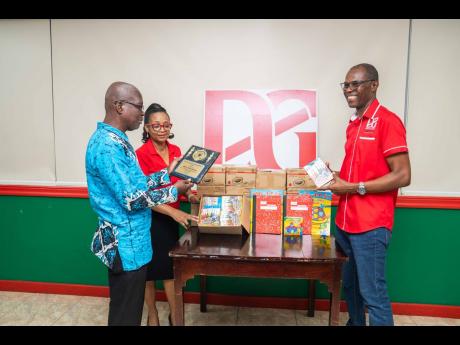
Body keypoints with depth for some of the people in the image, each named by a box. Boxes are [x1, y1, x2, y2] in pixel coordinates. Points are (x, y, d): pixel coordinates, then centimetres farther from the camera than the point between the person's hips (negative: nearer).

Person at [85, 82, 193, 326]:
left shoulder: (112, 139, 9)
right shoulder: (109, 145, -23)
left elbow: (133, 183, 14)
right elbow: (132, 199, -25)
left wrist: (167, 173, 10)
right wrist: (174, 191, -14)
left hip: (124, 240, 10)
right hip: (125, 244, -10)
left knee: (126, 309, 24)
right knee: (126, 315, 8)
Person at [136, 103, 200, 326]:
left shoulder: (176, 151, 4)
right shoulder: (141, 154, -16)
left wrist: (189, 194, -4)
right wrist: (174, 211, -30)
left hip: (171, 218, 5)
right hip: (149, 218, -5)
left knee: (170, 267, 12)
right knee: (149, 269, 10)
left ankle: (174, 316, 30)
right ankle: (152, 315, 32)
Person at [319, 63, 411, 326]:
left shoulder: (388, 121, -11)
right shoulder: (354, 124, 13)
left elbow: (402, 176, -16)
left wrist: (354, 188, -17)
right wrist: (336, 176, 5)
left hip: (371, 225, -8)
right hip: (345, 221, 8)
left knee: (373, 294, 2)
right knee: (350, 285, 20)